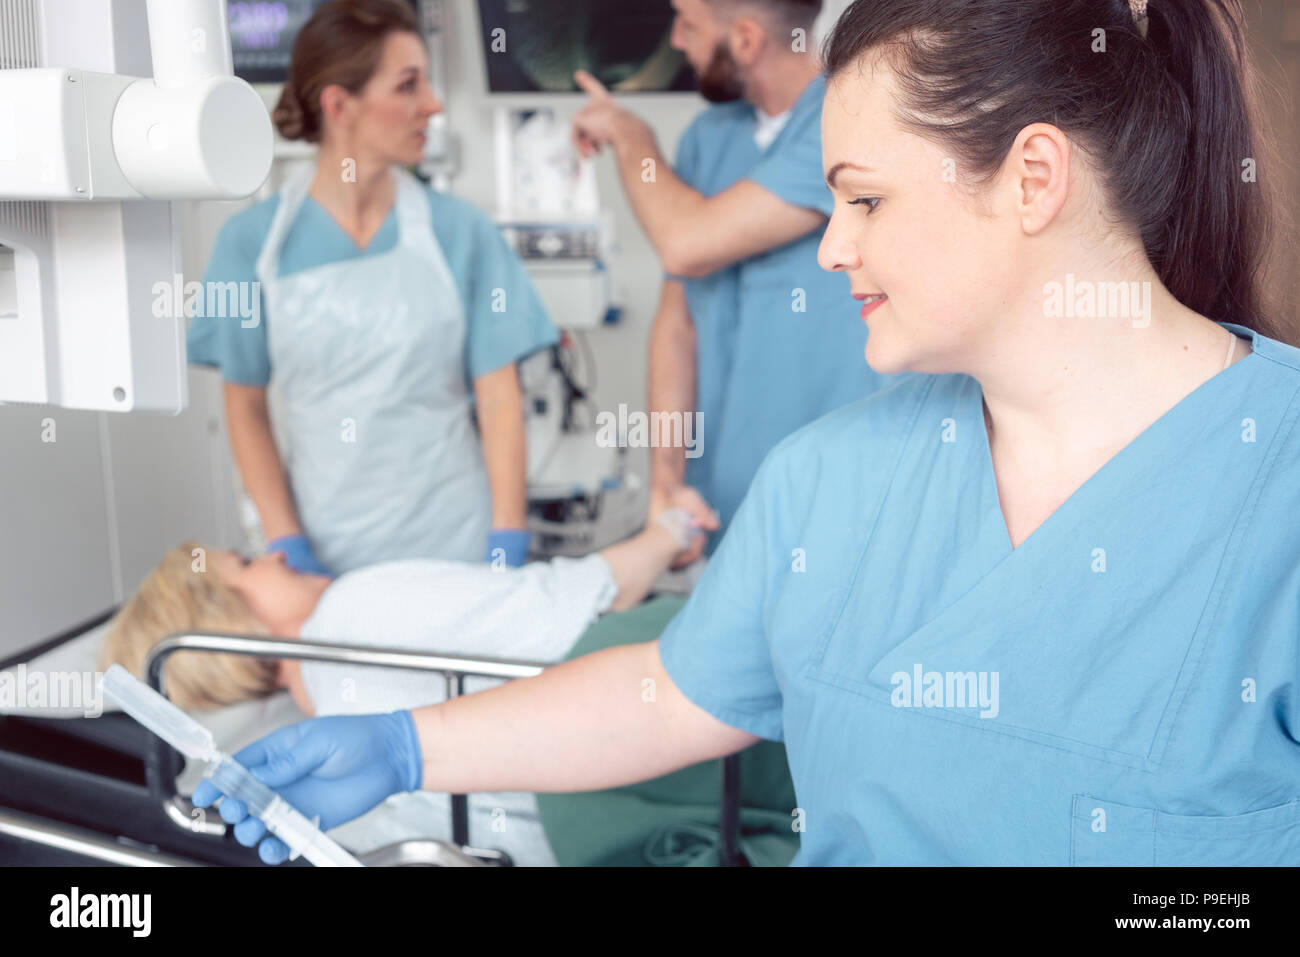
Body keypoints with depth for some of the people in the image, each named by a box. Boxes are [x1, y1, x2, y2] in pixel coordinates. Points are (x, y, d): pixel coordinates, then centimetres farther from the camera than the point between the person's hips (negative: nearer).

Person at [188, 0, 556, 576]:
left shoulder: (459, 231, -3)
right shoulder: (254, 240, -3)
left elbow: (499, 400, -3)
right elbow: (245, 407, 2)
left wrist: (507, 552, -9)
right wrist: (288, 549, -5)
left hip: (454, 548, 0)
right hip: (326, 550, 0)